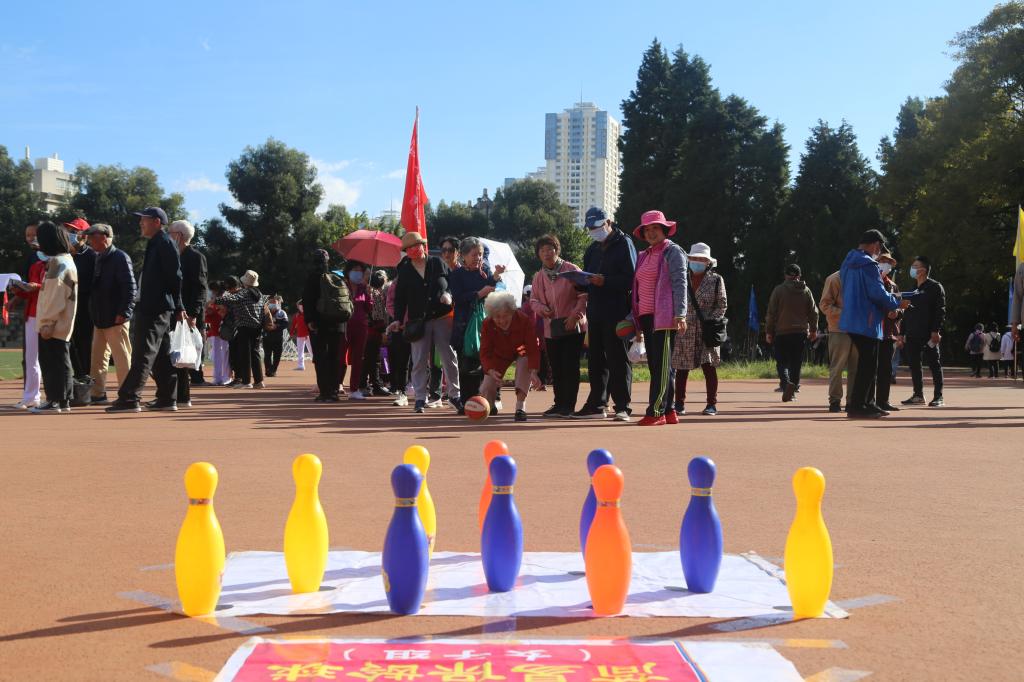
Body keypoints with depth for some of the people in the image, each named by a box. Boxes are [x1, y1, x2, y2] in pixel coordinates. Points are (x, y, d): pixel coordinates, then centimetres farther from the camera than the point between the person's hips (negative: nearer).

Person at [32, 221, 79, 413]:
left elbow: (56, 297, -20)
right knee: (59, 362, 13)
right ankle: (63, 400, 18)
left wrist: (47, 322, -20)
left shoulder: (58, 263, -16)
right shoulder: (66, 260, 15)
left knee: (53, 362, -6)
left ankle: (55, 401, -4)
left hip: (54, 325, -10)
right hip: (61, 325, 10)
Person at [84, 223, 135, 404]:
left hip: (116, 319, -9)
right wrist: (94, 314, 15)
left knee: (122, 359, -4)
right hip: (99, 319, 9)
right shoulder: (98, 259, 17)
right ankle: (97, 394, 18)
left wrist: (123, 313, -20)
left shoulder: (120, 258, -10)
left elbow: (130, 287, -16)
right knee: (98, 358, 11)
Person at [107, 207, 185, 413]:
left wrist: (177, 307, -16)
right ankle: (167, 399, 14)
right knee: (162, 356, 11)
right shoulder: (155, 244, 21)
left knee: (144, 354, -11)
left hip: (155, 310, -10)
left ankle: (129, 399, -12)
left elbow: (174, 277, -15)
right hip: (151, 309, 10)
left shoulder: (165, 243, -10)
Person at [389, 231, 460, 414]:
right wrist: (398, 320, -3)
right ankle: (420, 398, 9)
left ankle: (454, 394, 14)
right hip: (418, 322, 0)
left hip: (442, 318, 0)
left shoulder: (438, 263, 6)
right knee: (420, 361, 1)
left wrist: (449, 295, -11)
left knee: (449, 358, 3)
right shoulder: (404, 271, 7)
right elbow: (400, 298, 7)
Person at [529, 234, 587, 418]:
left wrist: (575, 315, -16)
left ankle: (568, 406, -1)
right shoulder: (538, 277, 10)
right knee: (556, 369, 10)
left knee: (570, 367, -6)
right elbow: (533, 300, 16)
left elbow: (584, 296, -7)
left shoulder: (571, 270, -6)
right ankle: (559, 404, 20)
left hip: (573, 327, -5)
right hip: (551, 329, 5)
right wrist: (541, 308, -6)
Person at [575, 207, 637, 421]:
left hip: (617, 313, -7)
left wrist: (605, 281, -22)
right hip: (595, 313, 7)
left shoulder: (624, 244, -4)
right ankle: (596, 405, 18)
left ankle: (622, 407, -1)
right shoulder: (592, 249, 19)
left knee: (619, 359, -4)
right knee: (595, 360, 11)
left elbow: (631, 279, -13)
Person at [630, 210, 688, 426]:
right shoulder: (644, 256, 22)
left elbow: (680, 284, -10)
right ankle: (668, 411, 13)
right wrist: (636, 322, 18)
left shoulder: (672, 251, -1)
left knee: (661, 365, -10)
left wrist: (680, 315, -19)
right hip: (646, 317, 8)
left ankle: (656, 412, -13)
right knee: (656, 365, 8)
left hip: (664, 317, -8)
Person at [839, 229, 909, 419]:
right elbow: (878, 294, -18)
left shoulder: (848, 264, 16)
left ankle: (867, 403, 21)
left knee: (867, 365, 17)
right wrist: (898, 304, -3)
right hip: (866, 323, -10)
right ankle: (857, 407, -5)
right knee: (867, 366, -5)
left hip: (852, 321, 10)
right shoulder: (868, 264, -14)